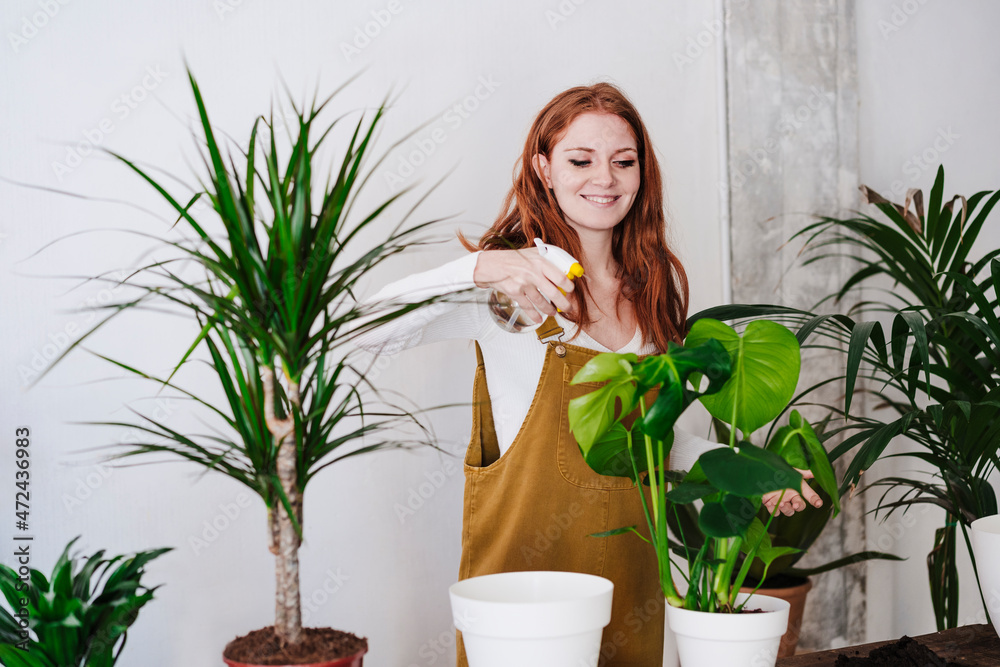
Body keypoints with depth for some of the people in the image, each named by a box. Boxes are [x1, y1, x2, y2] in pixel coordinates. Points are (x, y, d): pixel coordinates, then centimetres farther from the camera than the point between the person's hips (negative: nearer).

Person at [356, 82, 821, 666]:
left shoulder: (659, 282, 6)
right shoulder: (510, 281, -9)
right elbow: (368, 329, -23)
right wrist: (480, 271, -33)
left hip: (628, 570, 5)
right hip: (520, 568, -4)